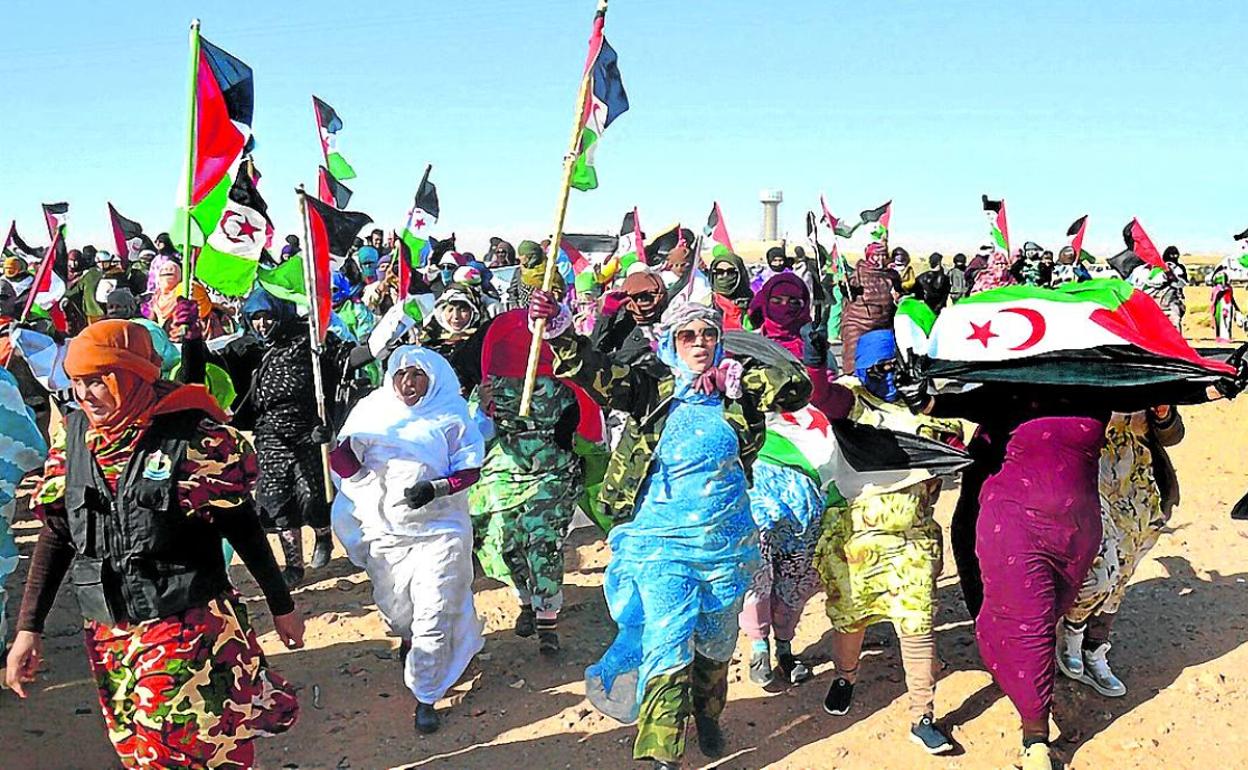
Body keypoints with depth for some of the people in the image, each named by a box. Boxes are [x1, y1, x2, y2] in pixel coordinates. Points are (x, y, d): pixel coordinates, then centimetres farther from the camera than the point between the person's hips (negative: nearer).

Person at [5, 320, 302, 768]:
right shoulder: (74, 434, 3)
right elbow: (55, 534, 9)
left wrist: (281, 605, 3)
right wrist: (29, 628, 7)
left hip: (189, 626, -5)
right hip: (108, 631, 6)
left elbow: (242, 525, -4)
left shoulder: (193, 434, -13)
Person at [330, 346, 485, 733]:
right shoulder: (373, 410, 1)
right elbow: (348, 463, 0)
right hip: (385, 528, 3)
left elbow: (470, 470, -4)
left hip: (439, 530, -3)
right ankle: (409, 641, 55)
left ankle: (425, 697, 7)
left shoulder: (450, 415, -5)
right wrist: (331, 446, -22)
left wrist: (435, 489, -21)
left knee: (432, 615, -5)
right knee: (395, 608, 20)